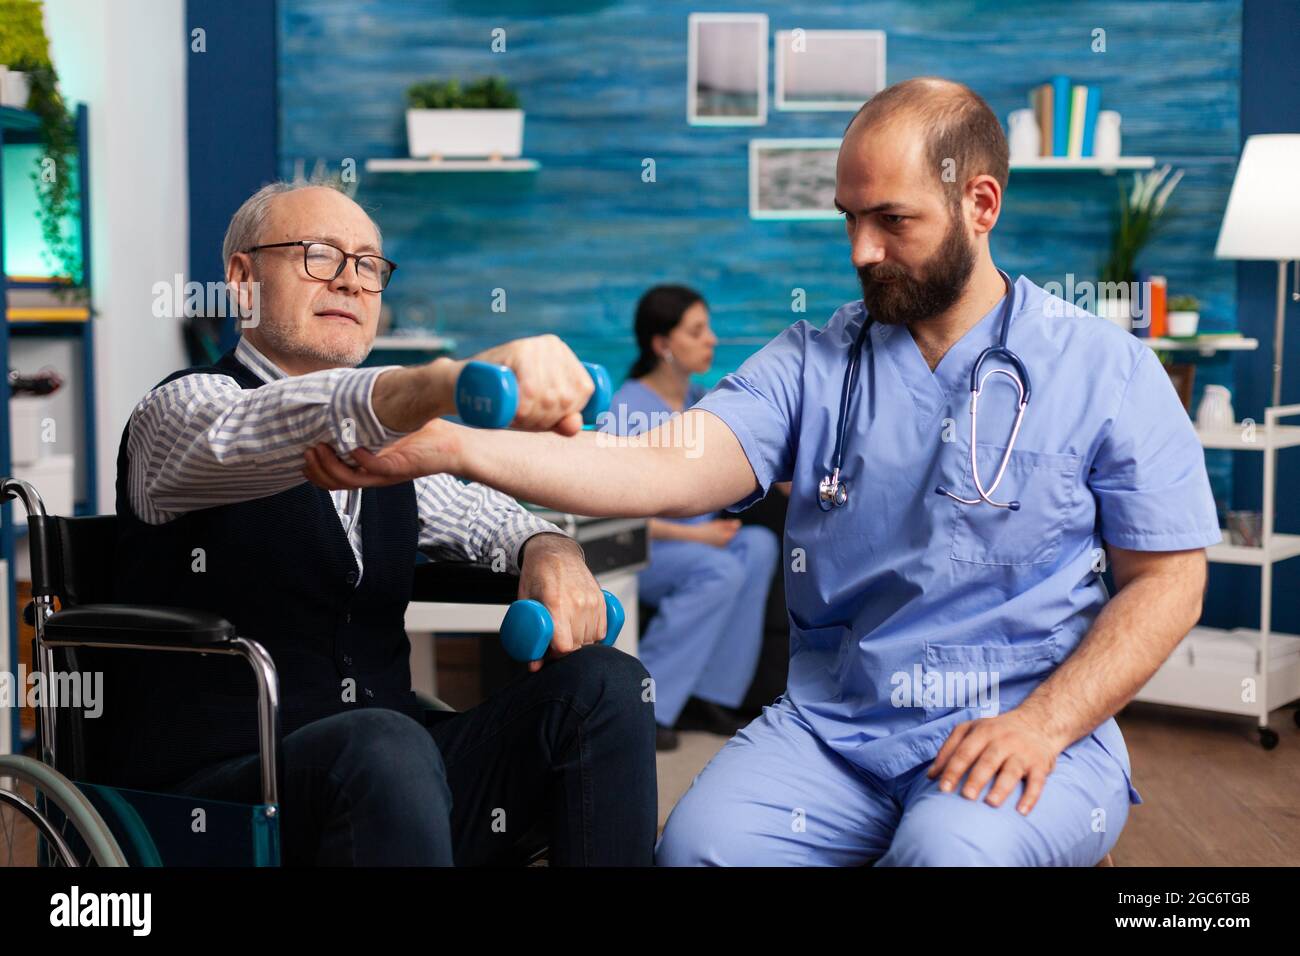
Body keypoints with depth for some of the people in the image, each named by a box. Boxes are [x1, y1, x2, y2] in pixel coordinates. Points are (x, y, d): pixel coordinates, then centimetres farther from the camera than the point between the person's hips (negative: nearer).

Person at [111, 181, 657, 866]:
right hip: (220, 790, -6)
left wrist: (548, 548, 2)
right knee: (384, 745, -38)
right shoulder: (185, 409, -3)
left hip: (388, 768, 7)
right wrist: (453, 380, -46)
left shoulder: (385, 438, 17)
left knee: (605, 685, -13)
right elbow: (248, 433, -26)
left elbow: (478, 512, 31)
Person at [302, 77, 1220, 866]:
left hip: (1027, 734, -2)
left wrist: (1042, 724, -13)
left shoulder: (1106, 370, 2)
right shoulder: (814, 363, 6)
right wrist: (455, 446, -22)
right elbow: (678, 467, -9)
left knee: (949, 850, -33)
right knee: (700, 842, -25)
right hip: (831, 728, 2)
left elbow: (1168, 579, 2)